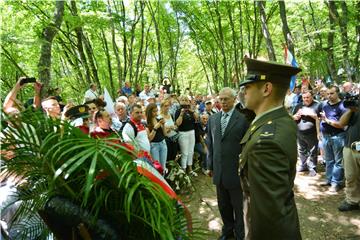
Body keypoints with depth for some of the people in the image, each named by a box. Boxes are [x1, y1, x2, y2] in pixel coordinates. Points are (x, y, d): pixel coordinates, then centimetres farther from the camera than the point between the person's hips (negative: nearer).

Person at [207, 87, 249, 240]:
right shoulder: (213, 119, 4)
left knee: (238, 206, 15)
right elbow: (210, 144, 10)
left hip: (236, 171, -4)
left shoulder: (243, 119, -12)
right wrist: (210, 165, 9)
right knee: (223, 205, 20)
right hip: (219, 170, 5)